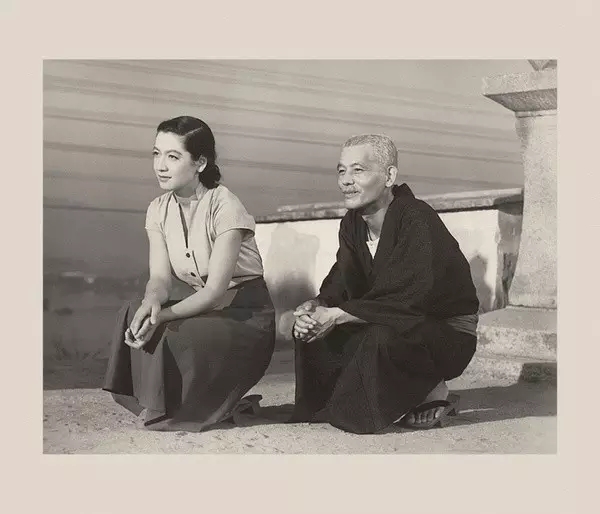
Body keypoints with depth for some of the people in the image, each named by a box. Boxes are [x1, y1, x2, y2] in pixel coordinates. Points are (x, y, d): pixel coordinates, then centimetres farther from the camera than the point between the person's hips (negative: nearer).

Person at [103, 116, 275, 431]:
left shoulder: (224, 206, -19)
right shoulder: (158, 210, 1)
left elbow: (216, 289, -23)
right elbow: (160, 277, -8)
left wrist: (163, 316, -34)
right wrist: (153, 301, -32)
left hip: (245, 316, -5)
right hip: (199, 310, 6)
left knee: (170, 336, -30)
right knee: (135, 315, -21)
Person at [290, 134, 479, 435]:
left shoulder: (418, 220, -25)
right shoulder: (352, 223, 1)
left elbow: (411, 300, -32)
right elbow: (342, 284, 2)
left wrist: (337, 315, -33)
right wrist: (316, 306, -22)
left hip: (449, 333, -7)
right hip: (404, 326, 8)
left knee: (381, 338, -37)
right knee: (310, 328, -7)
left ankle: (433, 396, -9)